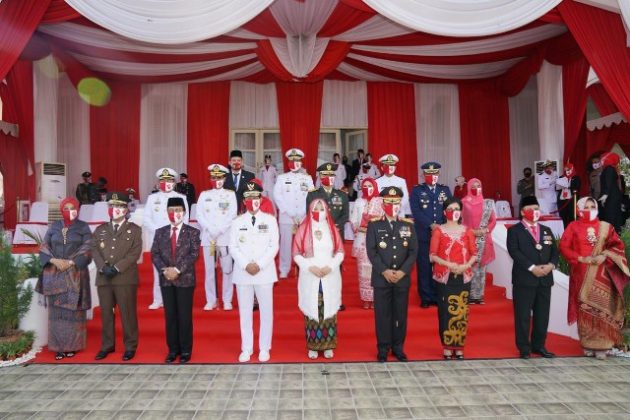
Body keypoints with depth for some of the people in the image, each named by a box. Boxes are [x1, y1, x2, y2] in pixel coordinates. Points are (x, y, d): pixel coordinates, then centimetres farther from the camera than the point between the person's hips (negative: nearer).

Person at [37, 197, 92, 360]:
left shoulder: (83, 227, 3)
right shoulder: (54, 226, 10)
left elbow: (87, 249, -4)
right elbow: (44, 248, 6)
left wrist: (71, 262, -15)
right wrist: (54, 260, -12)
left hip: (75, 274, -2)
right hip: (54, 275, 2)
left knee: (73, 309, 0)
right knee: (56, 310, 3)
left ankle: (73, 345, 8)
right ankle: (59, 346, 9)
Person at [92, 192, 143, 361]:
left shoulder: (134, 230, 6)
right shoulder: (100, 230, 17)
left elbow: (135, 253, -5)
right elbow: (95, 250, 6)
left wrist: (117, 268, -14)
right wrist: (103, 267, -11)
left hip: (125, 278, -3)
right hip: (103, 278, 4)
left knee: (127, 313, -1)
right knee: (106, 313, 9)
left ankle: (130, 347, 8)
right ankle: (107, 345, 21)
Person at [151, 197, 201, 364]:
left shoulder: (193, 232, 1)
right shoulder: (160, 232, 11)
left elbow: (194, 254, -9)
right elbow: (154, 254, 4)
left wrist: (178, 269, -18)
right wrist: (164, 270, -13)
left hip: (185, 279, -3)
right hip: (166, 280, 3)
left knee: (185, 316, 2)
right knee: (170, 316, 8)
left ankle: (186, 350, 13)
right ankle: (173, 349, 19)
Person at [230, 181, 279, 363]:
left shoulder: (270, 220, 4)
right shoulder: (237, 222, 8)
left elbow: (274, 246, -2)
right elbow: (233, 247, 2)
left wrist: (259, 265, -13)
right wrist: (246, 265, -12)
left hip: (264, 272, -1)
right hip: (242, 273, 1)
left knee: (266, 311, 4)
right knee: (245, 312, 7)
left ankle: (264, 348, 16)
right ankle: (246, 349, 18)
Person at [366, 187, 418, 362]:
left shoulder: (408, 225, 7)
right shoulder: (374, 225, 1)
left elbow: (413, 251, 2)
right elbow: (371, 251, -5)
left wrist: (403, 271, -11)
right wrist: (384, 271, -15)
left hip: (402, 278, 2)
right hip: (381, 278, -2)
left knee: (400, 314, 9)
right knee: (382, 314, 4)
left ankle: (398, 348, 23)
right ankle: (383, 348, 17)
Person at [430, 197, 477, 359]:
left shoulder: (467, 231, 7)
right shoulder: (438, 231, -1)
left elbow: (474, 253, 7)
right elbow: (432, 255, -3)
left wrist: (466, 265, -11)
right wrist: (448, 264, -17)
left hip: (463, 277, 2)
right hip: (444, 277, -2)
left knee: (461, 311, 4)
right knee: (445, 311, -1)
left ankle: (459, 347, 15)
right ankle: (447, 347, 9)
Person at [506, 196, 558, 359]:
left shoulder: (547, 231, 17)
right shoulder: (514, 231, 0)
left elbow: (554, 251, 11)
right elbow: (514, 251, -12)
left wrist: (550, 265, -9)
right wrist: (532, 267, -19)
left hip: (545, 279, 5)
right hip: (524, 279, -5)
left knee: (542, 314, 10)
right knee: (523, 315, -1)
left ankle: (539, 345, 22)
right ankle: (524, 348, 9)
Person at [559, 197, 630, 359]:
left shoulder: (605, 227, 9)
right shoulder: (573, 227, 4)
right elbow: (564, 246, -2)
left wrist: (604, 256, -11)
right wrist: (581, 258, -13)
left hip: (601, 275, 1)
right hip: (581, 276, -1)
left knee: (602, 308, -3)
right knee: (584, 309, 1)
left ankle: (602, 346, 4)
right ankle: (588, 345, 11)